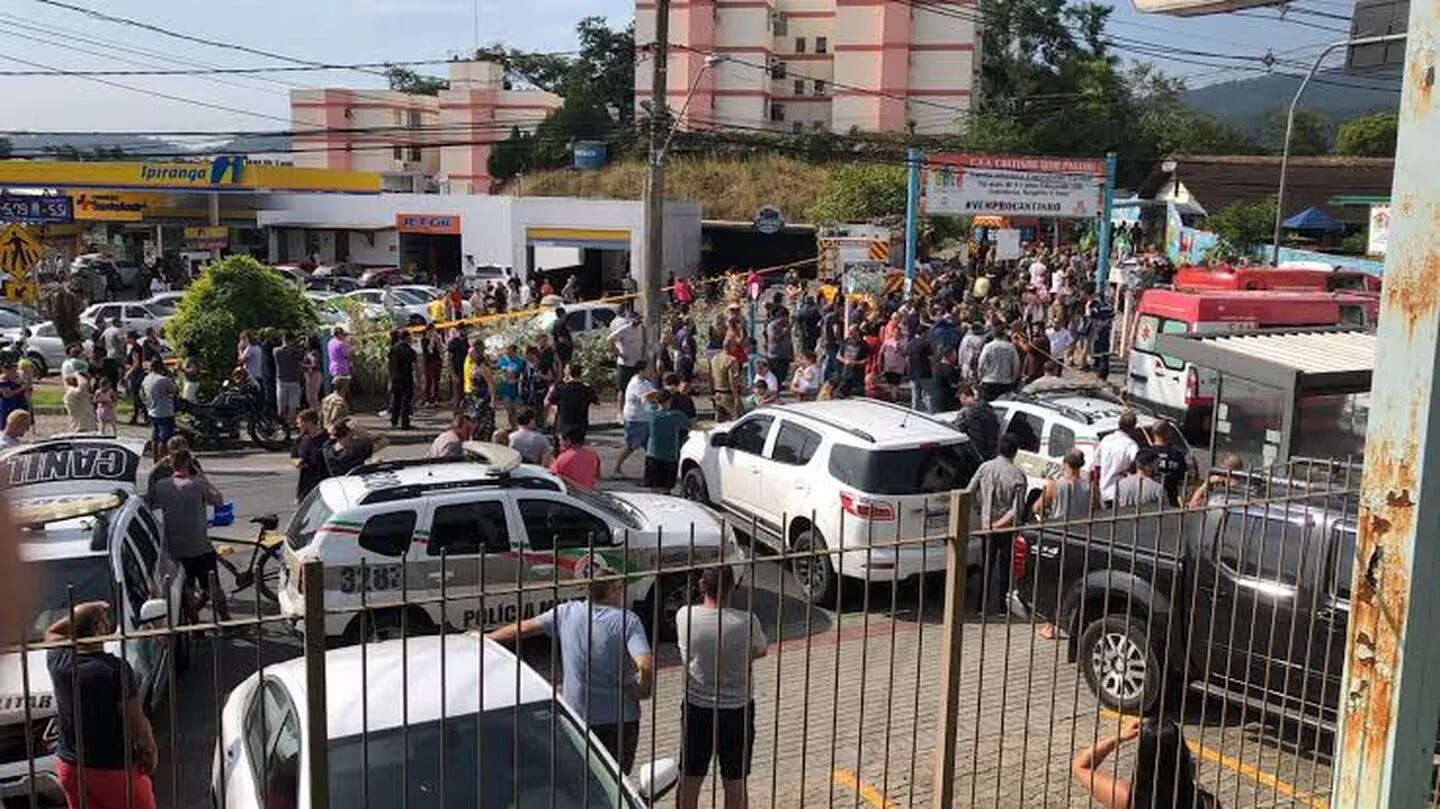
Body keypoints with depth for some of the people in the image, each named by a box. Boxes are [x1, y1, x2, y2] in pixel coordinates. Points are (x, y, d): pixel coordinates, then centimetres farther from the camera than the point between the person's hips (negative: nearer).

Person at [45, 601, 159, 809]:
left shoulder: (59, 661, -7)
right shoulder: (117, 668, -21)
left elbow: (51, 632, 19)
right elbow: (137, 723, -16)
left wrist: (79, 613, 5)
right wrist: (150, 751, 0)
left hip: (70, 766, 5)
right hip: (115, 768, -5)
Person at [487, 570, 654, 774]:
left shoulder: (567, 612, -2)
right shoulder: (628, 620, -12)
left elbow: (523, 628, 8)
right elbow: (646, 666, -25)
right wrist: (642, 691, -5)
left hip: (577, 717, 2)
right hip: (620, 720, -2)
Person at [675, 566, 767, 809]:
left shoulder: (684, 616, -14)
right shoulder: (746, 622, -19)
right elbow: (761, 651, 2)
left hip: (697, 708, 1)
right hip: (738, 710, -1)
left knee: (689, 780, 15)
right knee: (735, 783, 13)